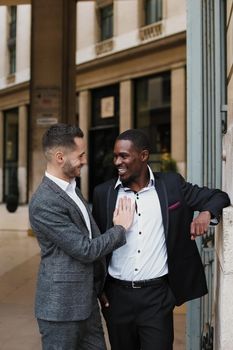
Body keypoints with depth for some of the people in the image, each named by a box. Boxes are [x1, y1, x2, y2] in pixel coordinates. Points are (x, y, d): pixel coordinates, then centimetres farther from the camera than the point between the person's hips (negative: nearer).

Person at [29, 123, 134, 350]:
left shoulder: (72, 188, 8)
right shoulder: (44, 203, -22)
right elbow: (85, 250, -20)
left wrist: (100, 286, 17)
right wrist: (120, 228, -8)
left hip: (87, 300, 8)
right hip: (61, 307, -8)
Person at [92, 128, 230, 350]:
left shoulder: (171, 185, -1)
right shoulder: (103, 193, 1)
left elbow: (218, 196, 5)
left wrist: (206, 213, -16)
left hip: (157, 295, -2)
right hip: (117, 295, 2)